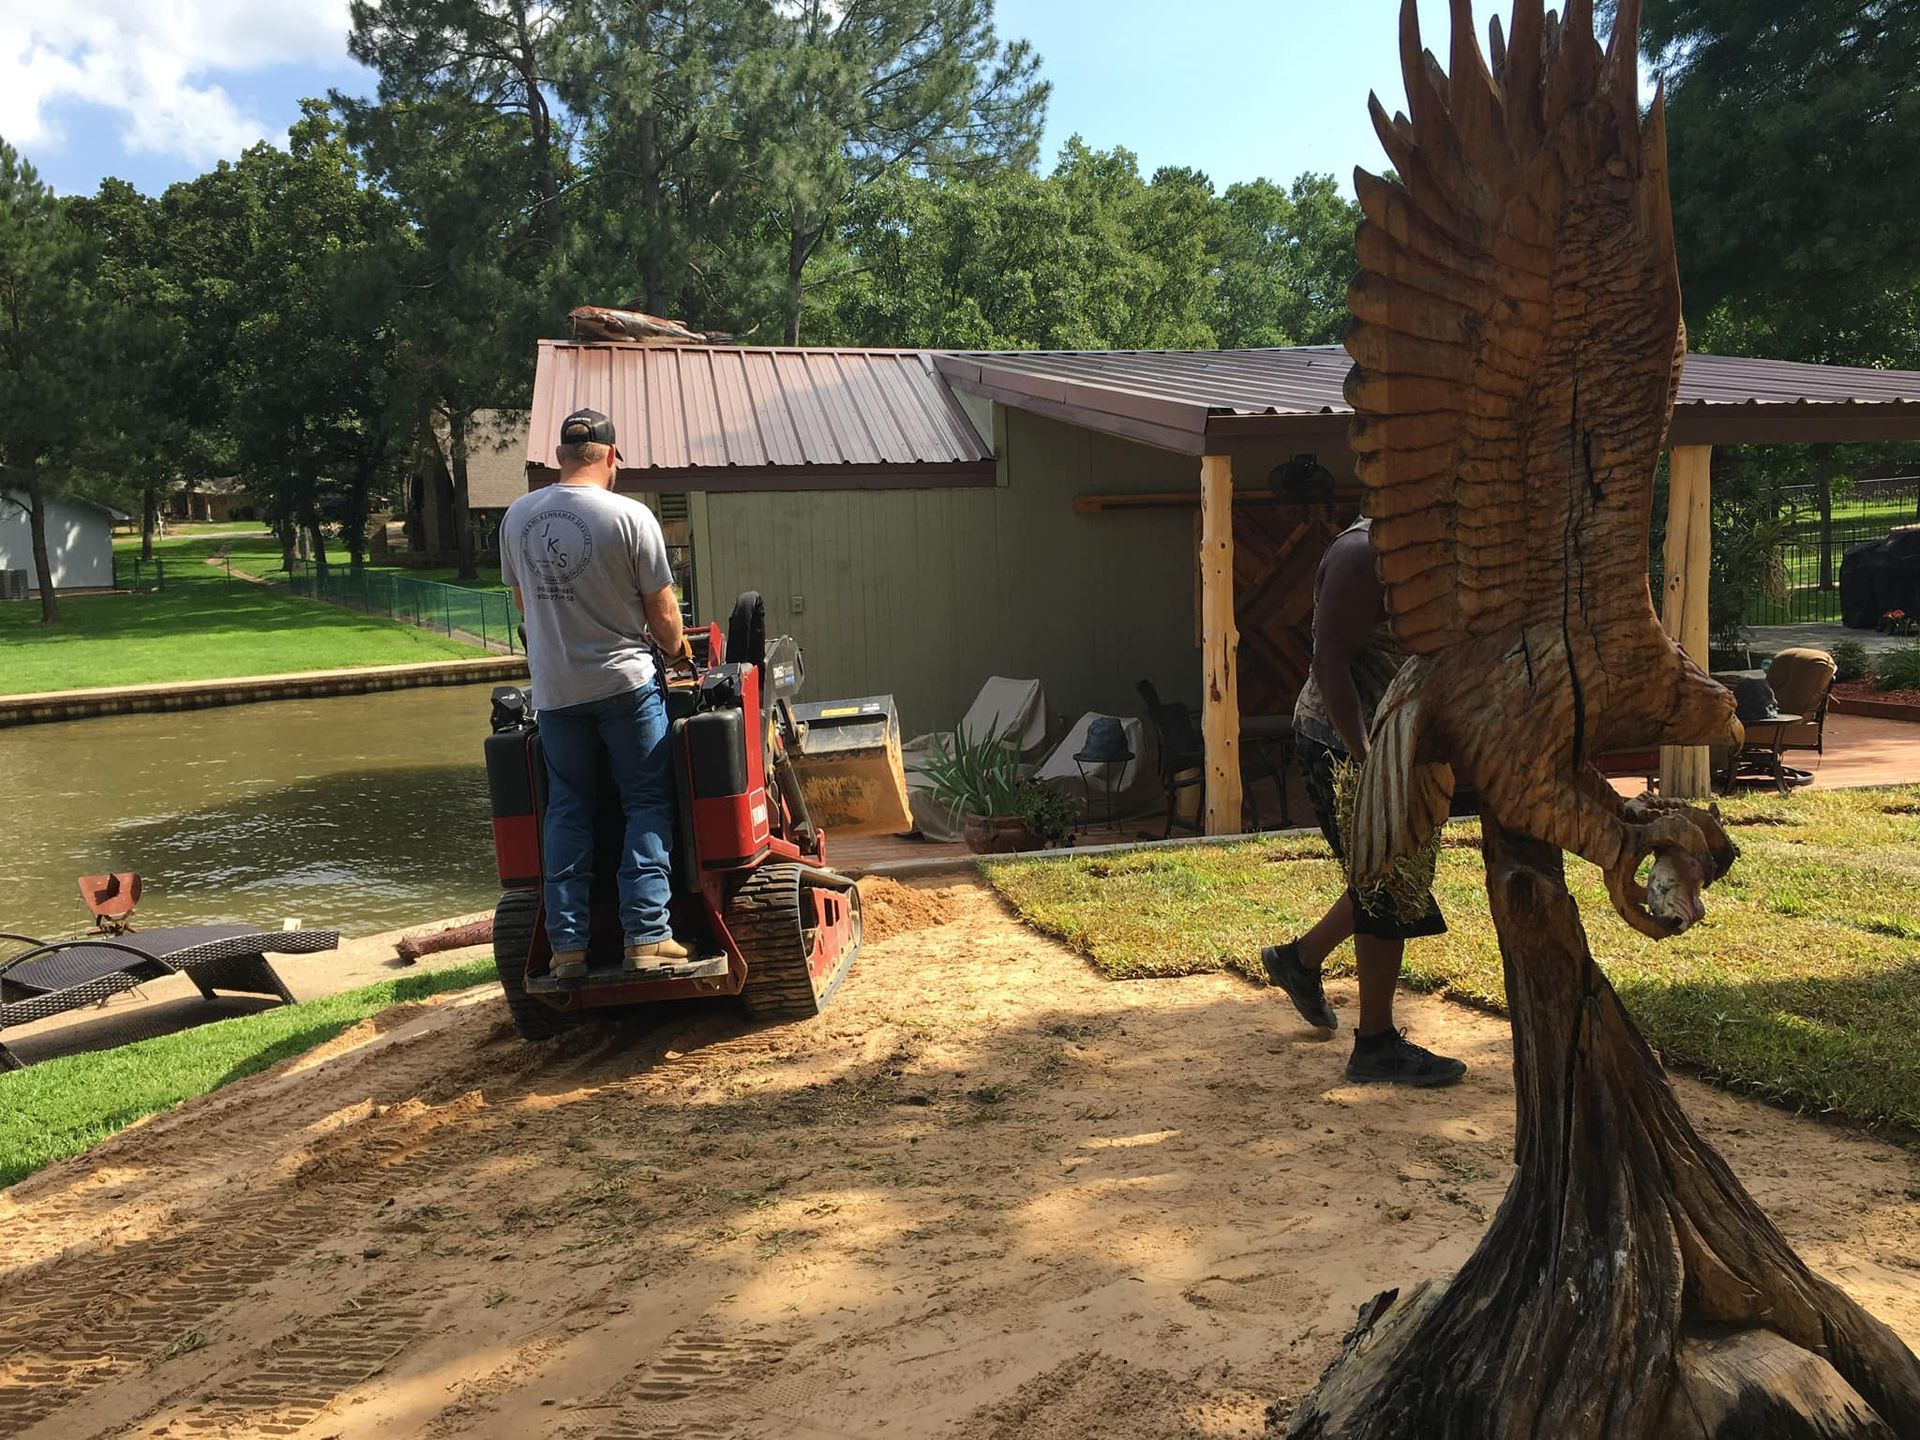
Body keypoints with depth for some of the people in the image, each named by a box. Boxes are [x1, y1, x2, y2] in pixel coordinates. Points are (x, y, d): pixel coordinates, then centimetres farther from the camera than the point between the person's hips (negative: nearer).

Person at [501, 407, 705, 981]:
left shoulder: (517, 517, 3)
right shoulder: (630, 517, -12)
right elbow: (662, 611, -7)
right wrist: (677, 647, 14)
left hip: (553, 690, 4)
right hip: (624, 681, -4)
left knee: (567, 810, 12)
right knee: (648, 804, 5)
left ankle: (568, 944, 13)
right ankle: (646, 938, -1)